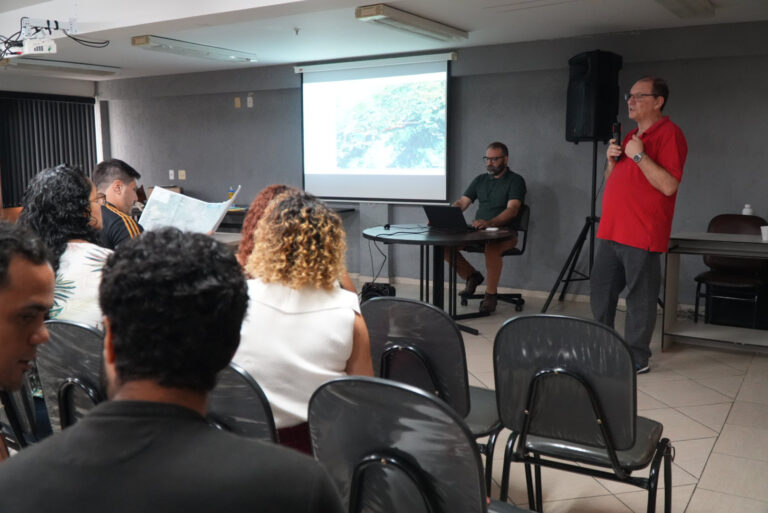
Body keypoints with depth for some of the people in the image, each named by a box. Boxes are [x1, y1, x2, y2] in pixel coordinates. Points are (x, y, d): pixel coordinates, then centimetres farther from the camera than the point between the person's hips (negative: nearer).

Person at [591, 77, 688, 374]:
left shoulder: (669, 134, -8)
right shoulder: (631, 136, 19)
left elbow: (669, 185, -20)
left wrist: (639, 156, -19)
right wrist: (612, 160, 6)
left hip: (641, 235, -9)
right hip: (612, 231, 9)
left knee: (640, 297, -1)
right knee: (601, 289, 12)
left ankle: (637, 358, 10)